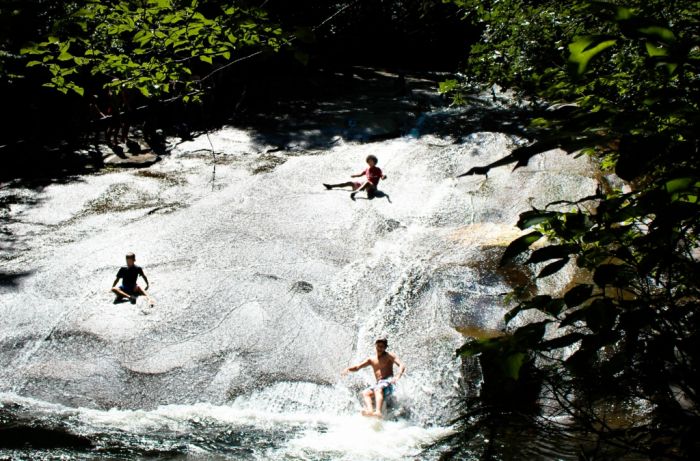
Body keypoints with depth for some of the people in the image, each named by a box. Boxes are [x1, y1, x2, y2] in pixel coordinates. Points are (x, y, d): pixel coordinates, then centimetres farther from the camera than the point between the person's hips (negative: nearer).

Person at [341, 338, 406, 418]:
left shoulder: (389, 356, 3)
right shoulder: (371, 359, 18)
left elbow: (402, 365, -10)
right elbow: (357, 367, 17)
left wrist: (397, 376, -30)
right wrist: (348, 369, -5)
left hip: (388, 382, -6)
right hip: (378, 384, 6)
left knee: (378, 389, -36)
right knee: (365, 393, -20)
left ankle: (378, 412, -57)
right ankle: (370, 410, -46)